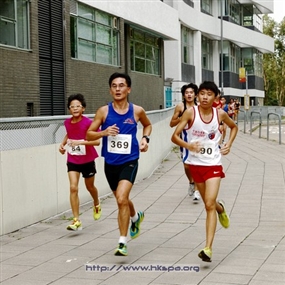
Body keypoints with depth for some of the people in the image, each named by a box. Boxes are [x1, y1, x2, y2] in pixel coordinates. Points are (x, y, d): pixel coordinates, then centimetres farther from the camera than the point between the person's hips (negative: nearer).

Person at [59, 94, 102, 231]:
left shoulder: (88, 123, -18)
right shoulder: (67, 122, -3)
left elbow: (97, 141, -24)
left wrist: (80, 142, -34)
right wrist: (63, 143, 4)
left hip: (87, 160, -2)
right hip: (72, 160, 2)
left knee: (90, 186, 17)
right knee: (73, 188, -12)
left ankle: (97, 205, 51)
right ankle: (76, 220, -9)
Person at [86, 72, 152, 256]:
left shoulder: (137, 111, -4)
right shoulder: (103, 111, -5)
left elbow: (148, 125, 19)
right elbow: (89, 135, -1)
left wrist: (145, 138, 0)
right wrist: (104, 132, -19)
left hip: (129, 161, -3)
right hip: (110, 163, 3)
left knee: (121, 199, -21)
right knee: (122, 199, 20)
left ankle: (122, 242, -9)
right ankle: (136, 217, 55)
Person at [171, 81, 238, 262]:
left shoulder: (220, 114, -4)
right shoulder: (190, 112, -10)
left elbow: (234, 127, 17)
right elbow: (174, 136, -11)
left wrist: (229, 144, 2)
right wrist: (188, 146, -30)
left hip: (213, 164, -1)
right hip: (196, 164, 1)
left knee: (209, 204, -13)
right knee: (209, 203, 18)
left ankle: (208, 248, -13)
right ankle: (220, 209, 56)